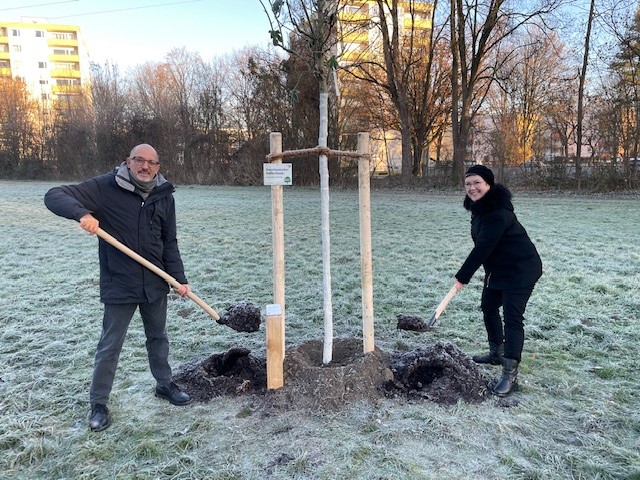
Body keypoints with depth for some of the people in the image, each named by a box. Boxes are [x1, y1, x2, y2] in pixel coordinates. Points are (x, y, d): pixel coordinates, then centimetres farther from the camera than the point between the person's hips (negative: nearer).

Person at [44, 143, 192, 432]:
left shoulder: (164, 196, 1)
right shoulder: (106, 187, -11)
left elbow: (169, 243, 6)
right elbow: (54, 196, -12)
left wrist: (179, 278, -1)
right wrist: (82, 213, -32)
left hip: (155, 284, 4)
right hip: (119, 286, -4)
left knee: (158, 337, 20)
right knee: (110, 346, 8)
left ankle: (164, 385, 40)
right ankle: (98, 404, 26)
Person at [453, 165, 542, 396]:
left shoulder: (498, 212, -28)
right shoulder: (480, 206, 3)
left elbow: (483, 247, -29)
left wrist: (462, 277, -23)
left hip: (521, 269, -10)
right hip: (497, 267, 11)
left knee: (512, 316, -13)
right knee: (488, 307, 19)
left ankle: (510, 374, -10)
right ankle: (497, 353, 36)